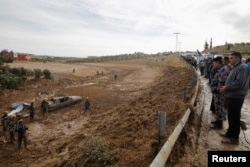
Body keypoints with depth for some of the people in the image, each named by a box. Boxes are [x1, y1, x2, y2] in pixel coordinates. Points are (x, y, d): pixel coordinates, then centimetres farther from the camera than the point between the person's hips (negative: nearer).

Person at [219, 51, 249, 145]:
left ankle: (234, 138, 8)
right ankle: (230, 133, 30)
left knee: (235, 117, -2)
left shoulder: (242, 67, -16)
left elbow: (239, 83, -26)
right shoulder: (235, 68, 17)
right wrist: (226, 87, 7)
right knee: (231, 116, 18)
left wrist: (226, 88, -16)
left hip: (236, 97, -10)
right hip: (231, 96, 10)